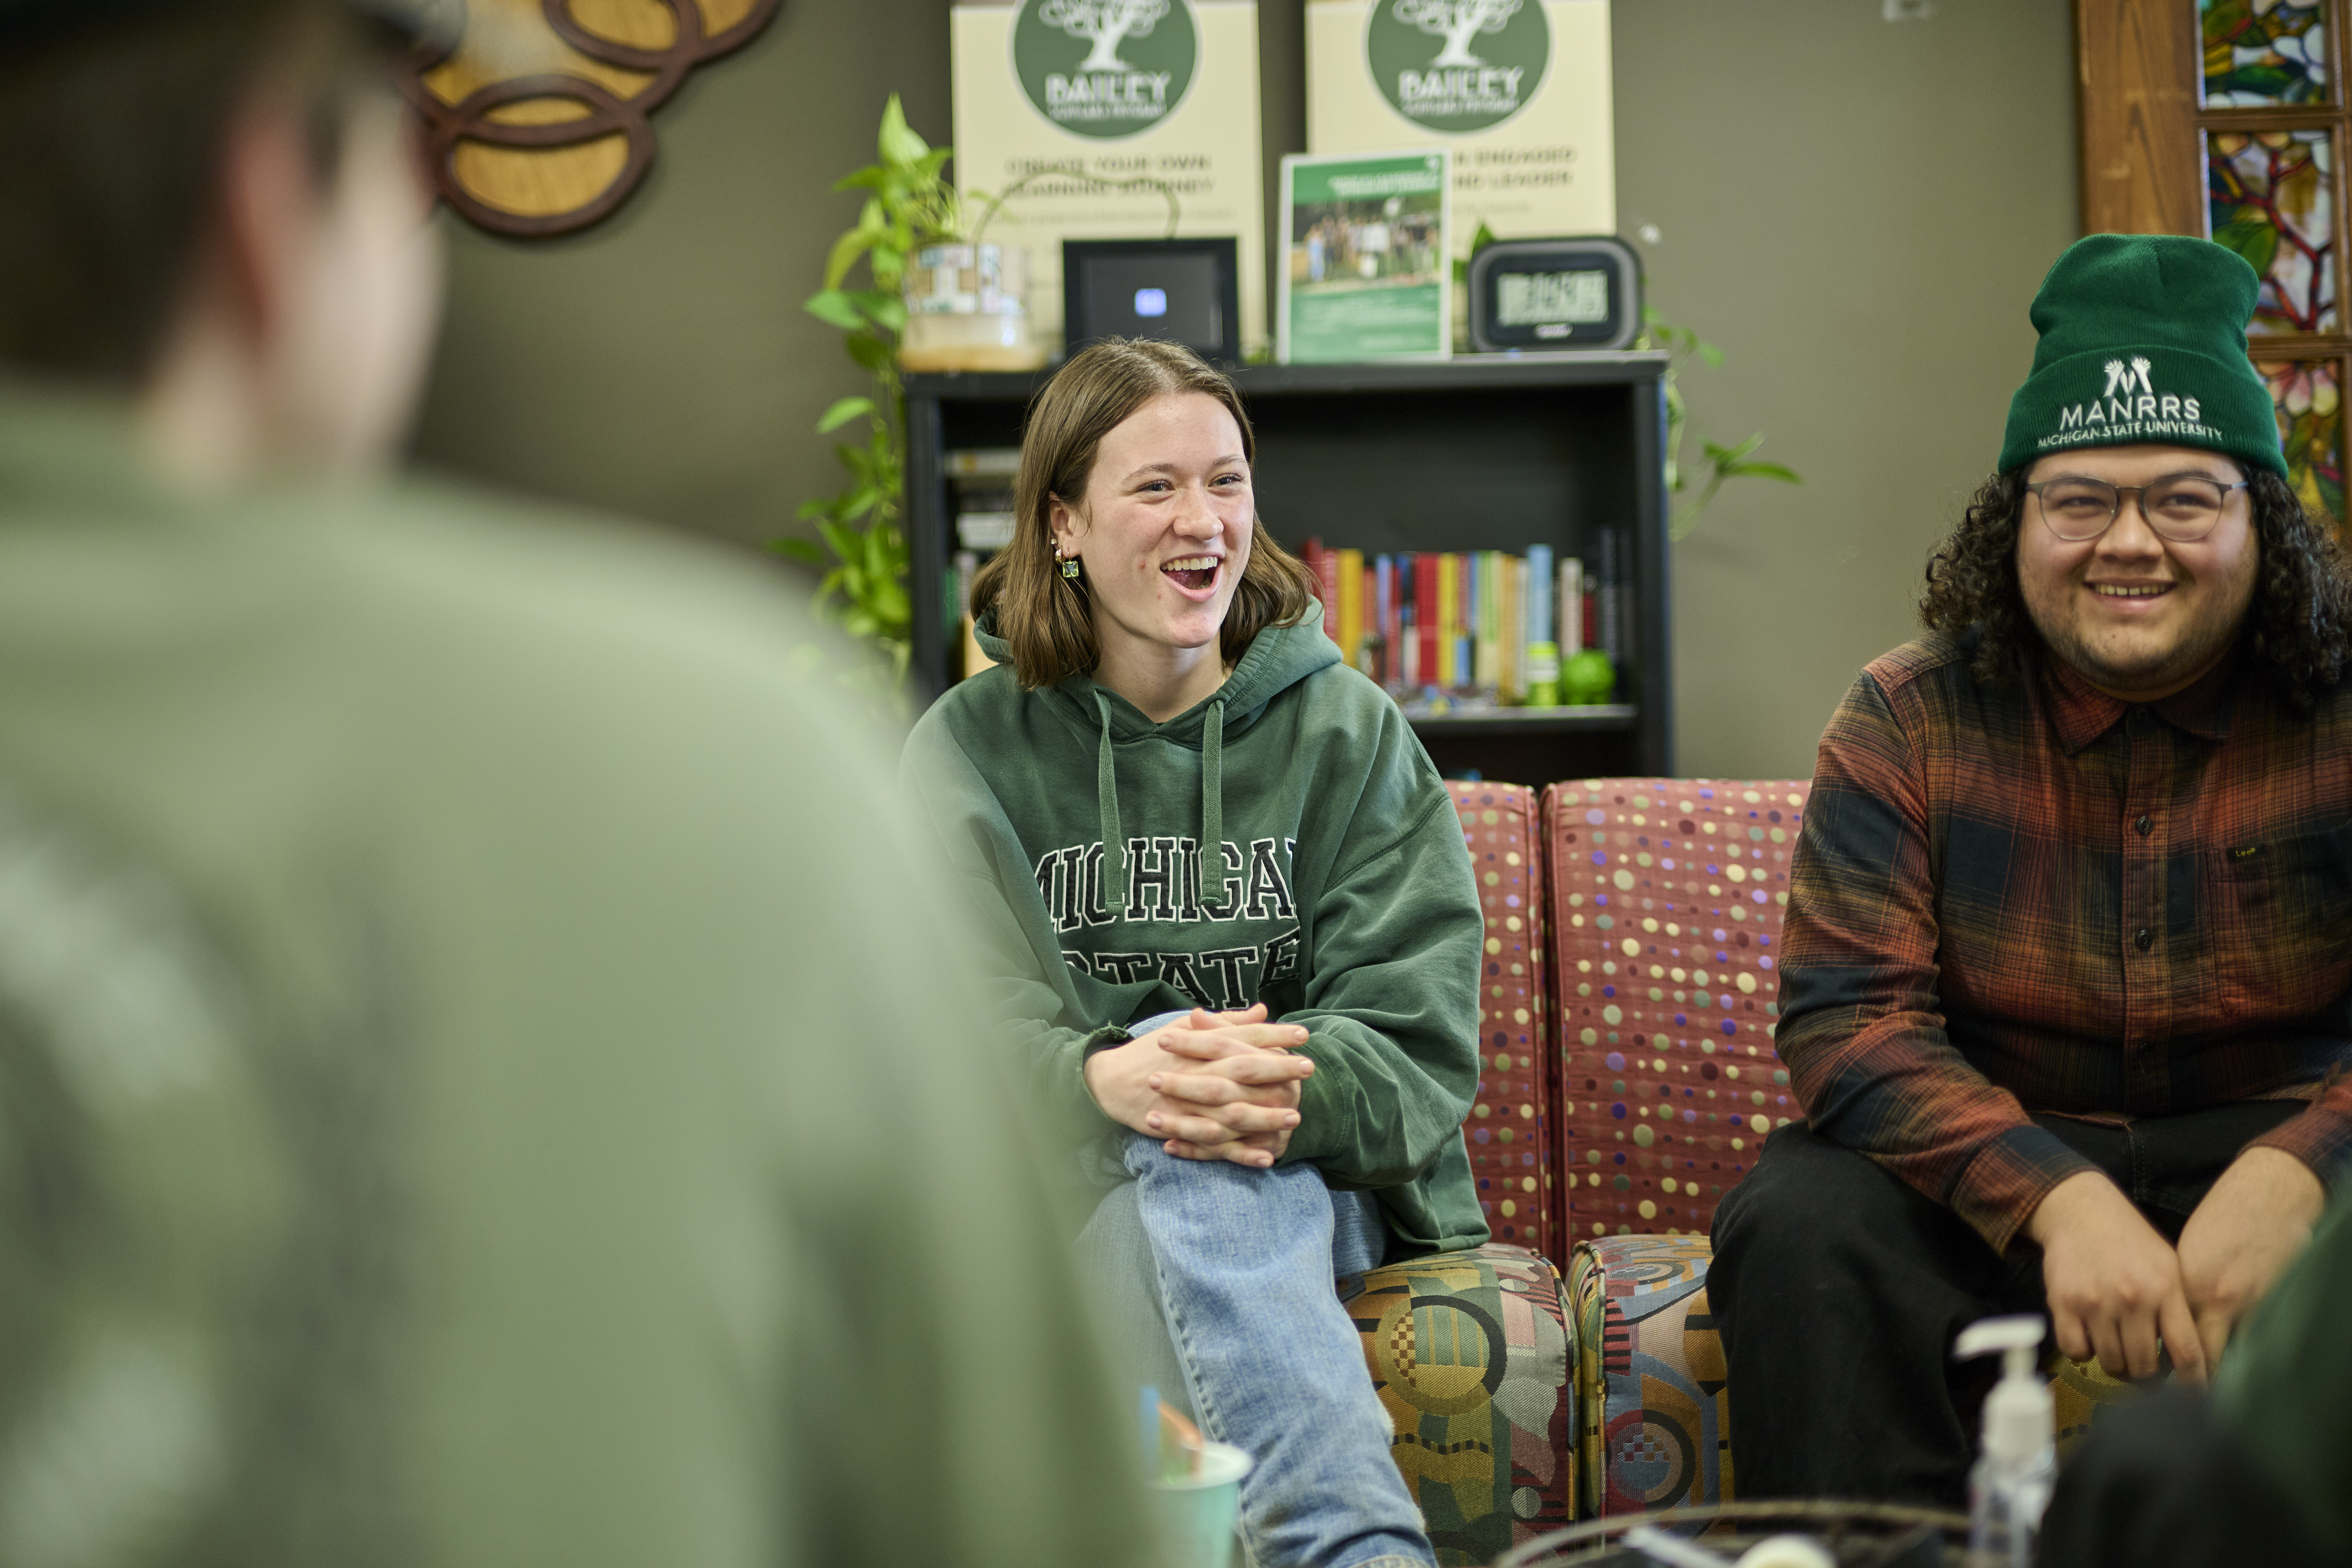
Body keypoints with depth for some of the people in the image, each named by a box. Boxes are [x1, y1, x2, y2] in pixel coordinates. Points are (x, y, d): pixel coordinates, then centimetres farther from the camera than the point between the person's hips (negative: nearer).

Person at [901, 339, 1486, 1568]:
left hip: (1316, 1184, 0)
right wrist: (1104, 1078, -31)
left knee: (1198, 1147, -34)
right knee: (1171, 1091, -35)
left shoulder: (1348, 730, 7)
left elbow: (1419, 1037, -4)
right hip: (1061, 1184, 0)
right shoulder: (969, 747, 7)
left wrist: (1289, 1084, -28)